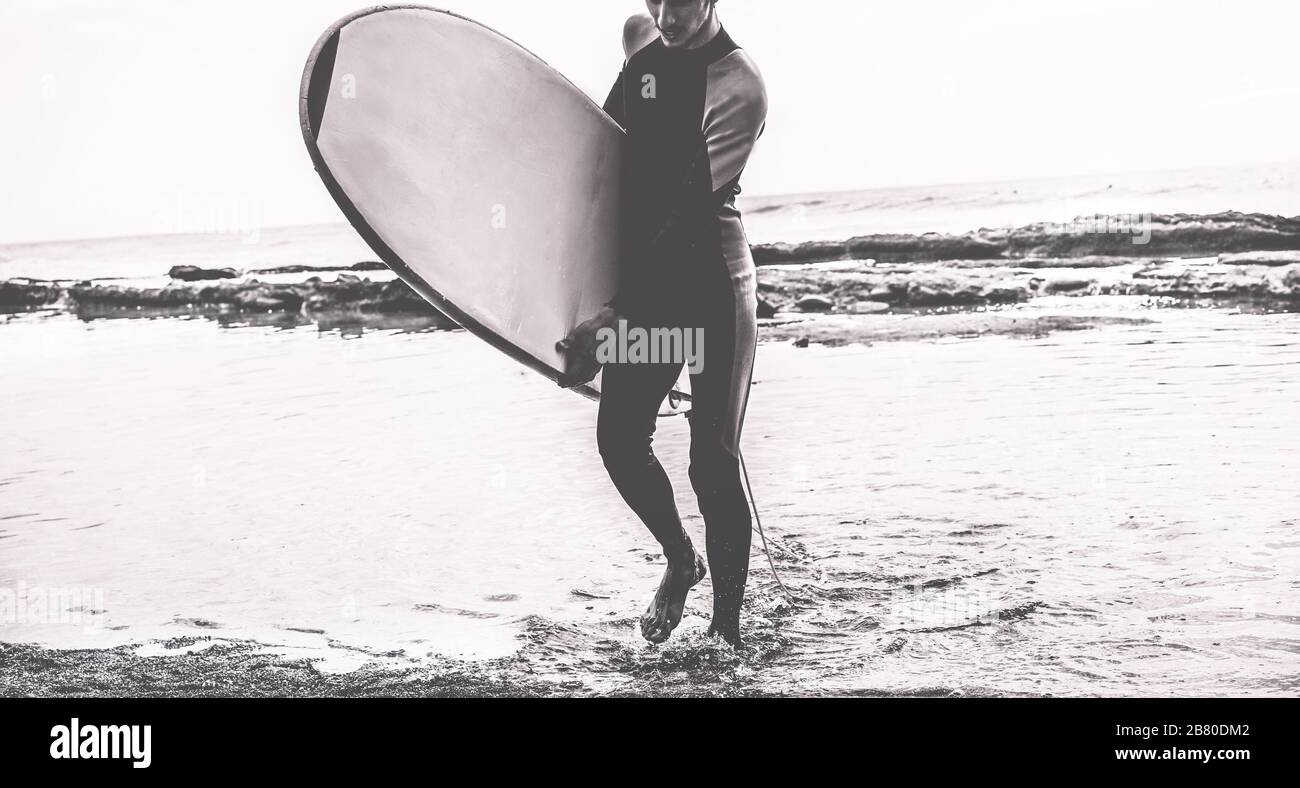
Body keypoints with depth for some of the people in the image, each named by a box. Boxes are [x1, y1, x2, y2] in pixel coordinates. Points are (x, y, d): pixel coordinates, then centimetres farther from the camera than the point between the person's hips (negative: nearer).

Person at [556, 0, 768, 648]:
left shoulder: (738, 86, -16)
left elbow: (690, 215, -22)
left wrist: (613, 316, -28)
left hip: (711, 285, -6)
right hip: (644, 279, 6)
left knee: (713, 461, -4)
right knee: (618, 437, 1)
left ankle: (726, 624, 8)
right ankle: (680, 559, 26)